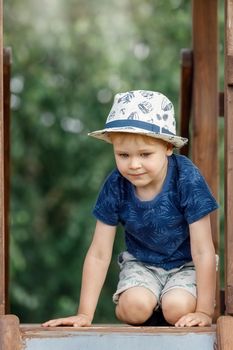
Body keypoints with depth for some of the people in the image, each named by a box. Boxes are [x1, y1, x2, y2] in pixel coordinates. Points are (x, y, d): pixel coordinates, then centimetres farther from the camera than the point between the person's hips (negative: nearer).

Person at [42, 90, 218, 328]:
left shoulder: (188, 180, -27)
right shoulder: (116, 186, -19)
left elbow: (203, 251, -22)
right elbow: (99, 254, -13)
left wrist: (204, 312, -22)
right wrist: (84, 314, -15)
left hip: (185, 264, -1)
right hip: (141, 262, 1)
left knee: (177, 309, -29)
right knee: (135, 308, -28)